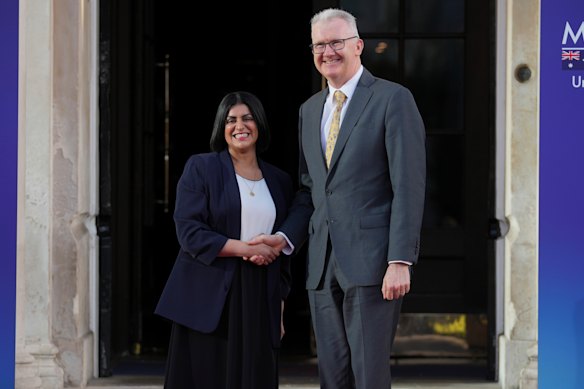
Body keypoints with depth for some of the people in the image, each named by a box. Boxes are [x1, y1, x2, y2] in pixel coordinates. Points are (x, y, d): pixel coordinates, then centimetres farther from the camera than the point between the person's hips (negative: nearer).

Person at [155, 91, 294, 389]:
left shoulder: (280, 181, 15)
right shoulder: (201, 168, 2)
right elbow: (190, 233, -8)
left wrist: (280, 307, 12)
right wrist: (246, 249, -13)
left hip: (258, 302, 4)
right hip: (208, 300, -4)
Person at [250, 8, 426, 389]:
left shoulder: (393, 99, -3)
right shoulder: (309, 109, 18)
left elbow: (408, 186, -9)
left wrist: (400, 261, -16)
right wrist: (285, 237, 5)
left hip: (371, 260, -6)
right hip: (323, 264, 7)